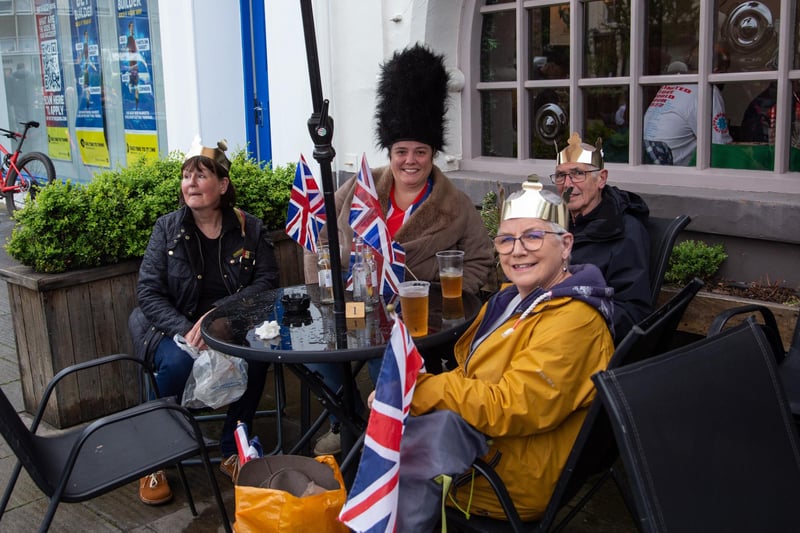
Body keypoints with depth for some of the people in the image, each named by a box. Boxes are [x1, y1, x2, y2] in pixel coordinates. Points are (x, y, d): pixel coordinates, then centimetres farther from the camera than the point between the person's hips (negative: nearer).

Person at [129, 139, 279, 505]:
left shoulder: (248, 228, 1)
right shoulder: (167, 228, 0)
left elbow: (267, 281, -5)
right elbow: (148, 292, -5)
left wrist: (218, 312, -20)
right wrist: (185, 331, -23)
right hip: (174, 326, 0)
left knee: (255, 355, -30)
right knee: (177, 361, -32)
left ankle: (232, 451, -8)